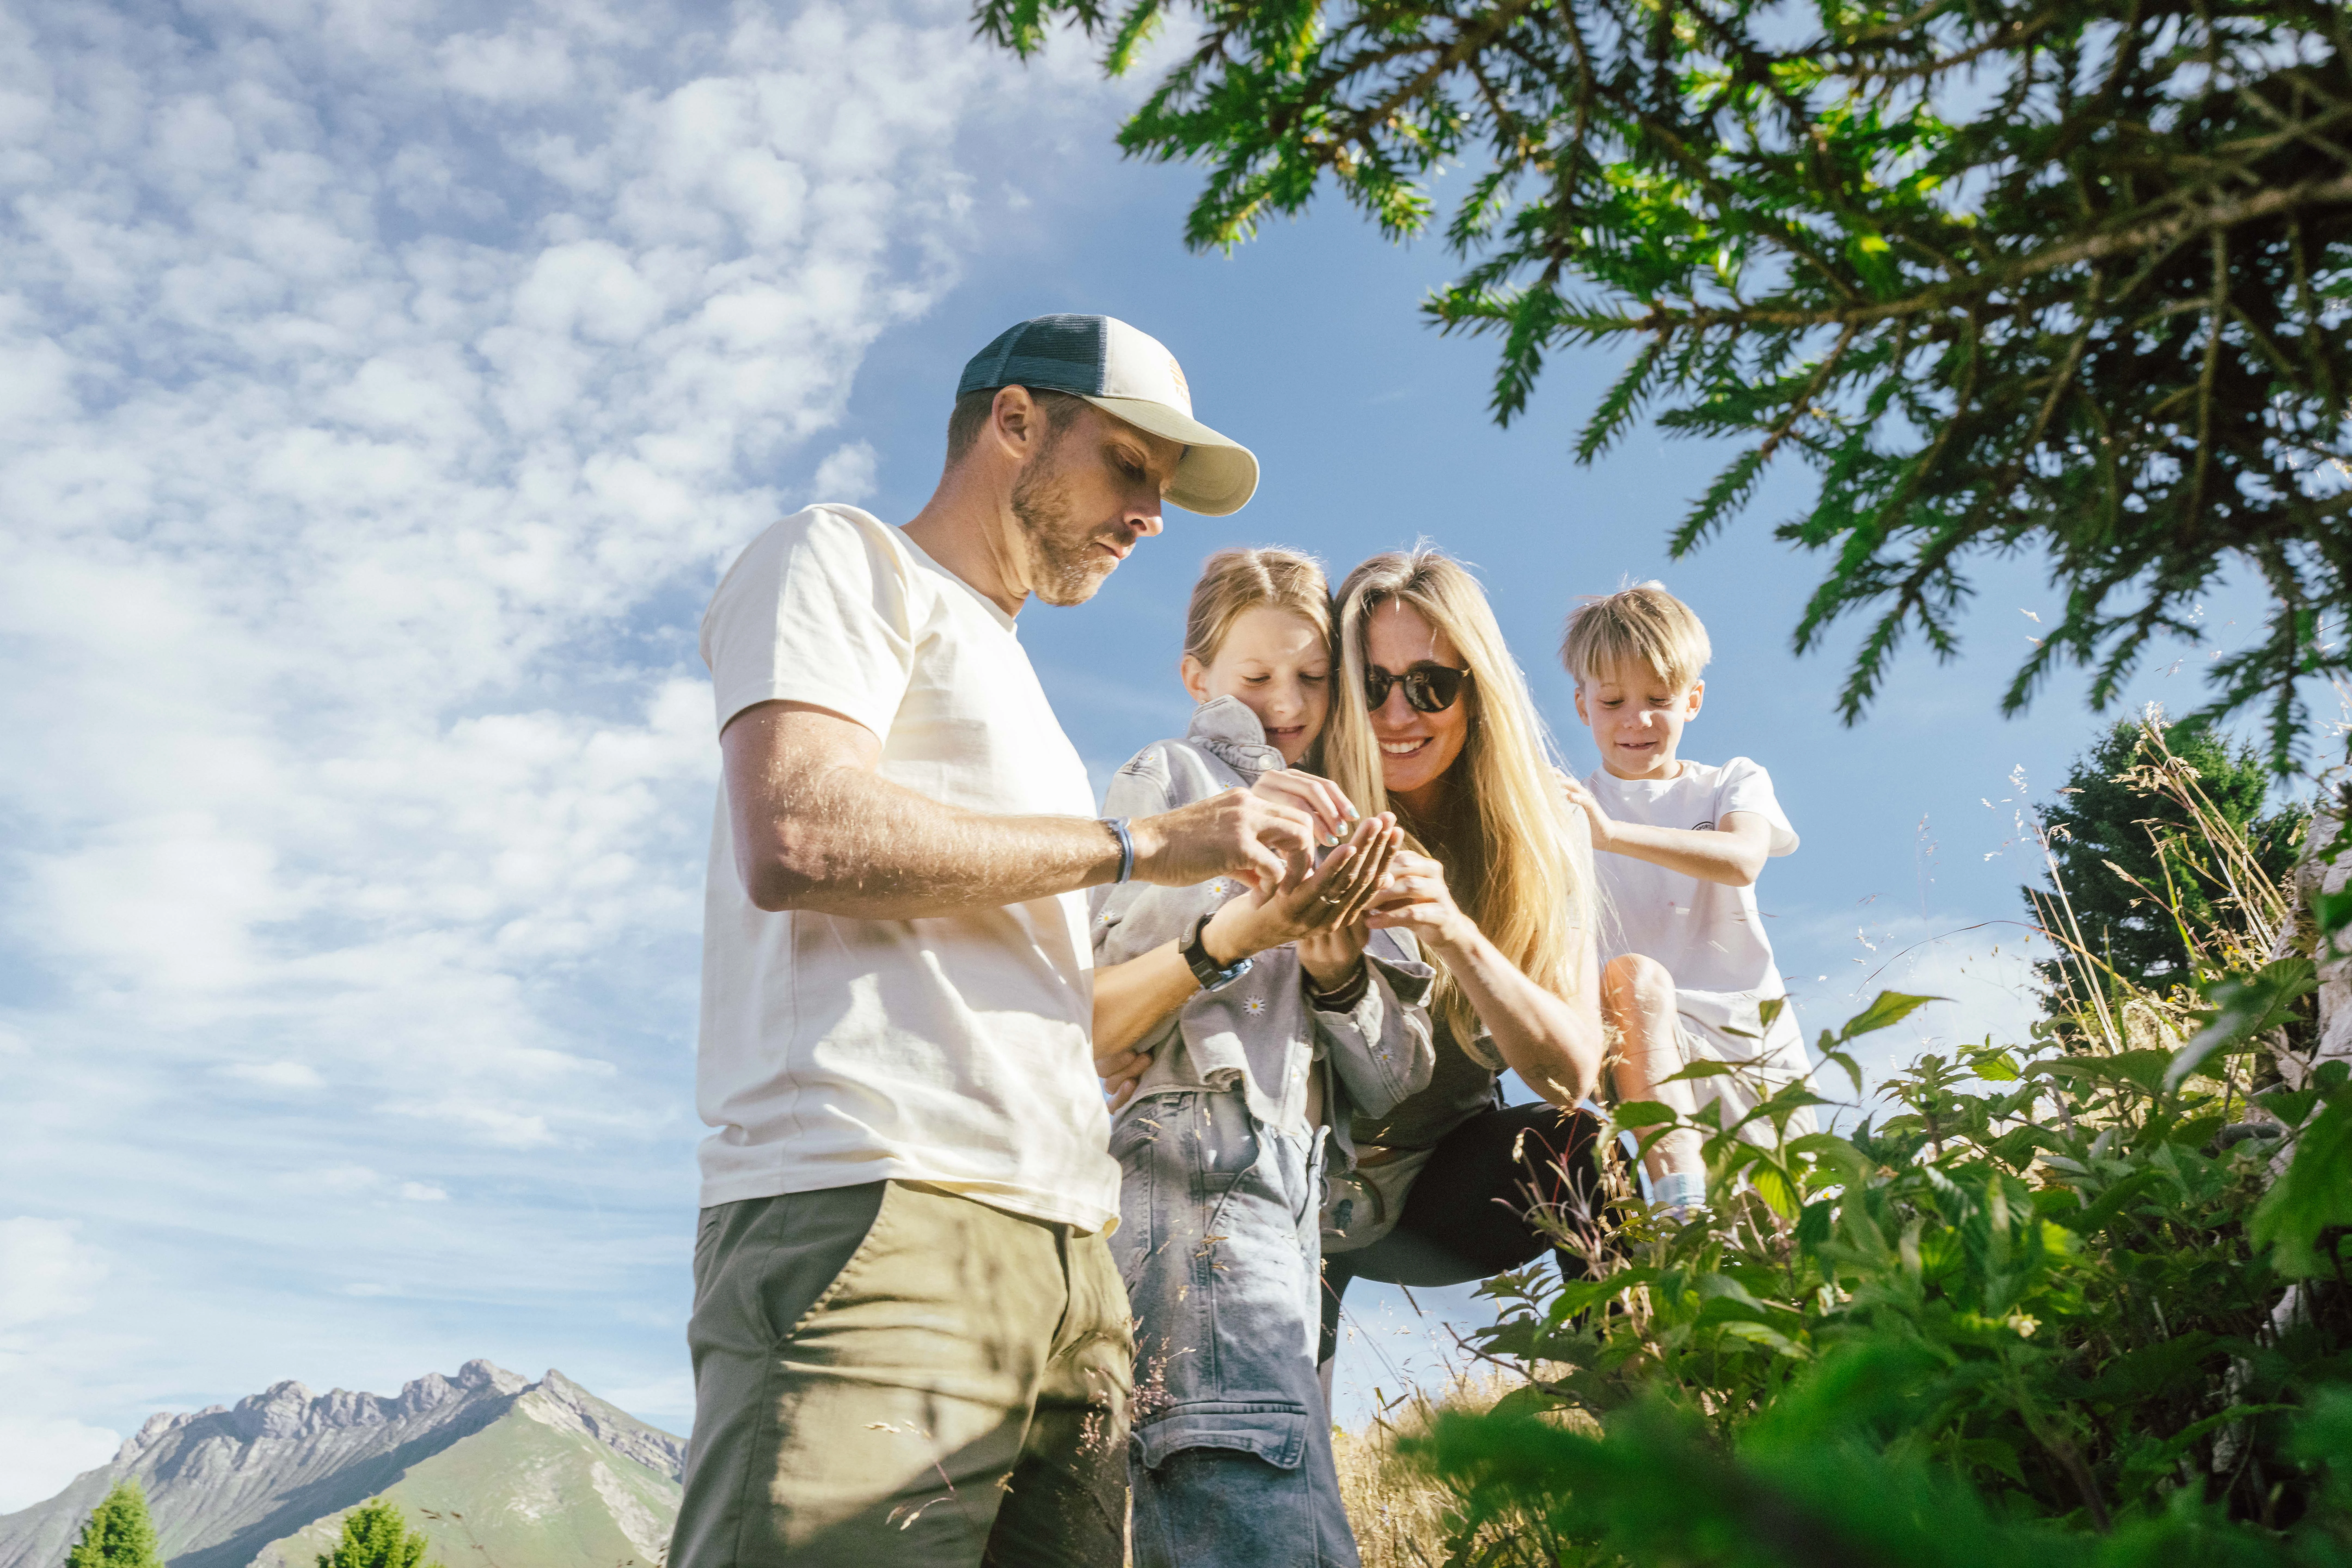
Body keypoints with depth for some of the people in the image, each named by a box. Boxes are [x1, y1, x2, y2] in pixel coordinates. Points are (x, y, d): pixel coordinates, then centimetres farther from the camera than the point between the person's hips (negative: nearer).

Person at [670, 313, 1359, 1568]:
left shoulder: (1005, 678, 31)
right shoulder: (847, 560, 8)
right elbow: (800, 838, -14)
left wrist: (1255, 917, 16)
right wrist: (1144, 844, -7)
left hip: (1065, 1250, 8)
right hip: (872, 1215, -8)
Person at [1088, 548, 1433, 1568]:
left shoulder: (1337, 833, 25)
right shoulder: (1169, 781, 6)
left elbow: (1395, 1079, 14)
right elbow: (1082, 1027, -7)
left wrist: (1336, 966, -5)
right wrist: (1238, 933, -20)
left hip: (1283, 1209, 7)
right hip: (1190, 1183, -7)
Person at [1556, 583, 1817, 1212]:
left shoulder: (1734, 784, 10)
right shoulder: (1573, 807, 9)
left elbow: (1742, 860, -14)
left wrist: (1612, 834, -30)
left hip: (1751, 1034, 2)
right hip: (1647, 1042, -2)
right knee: (1632, 976, -34)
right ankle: (1680, 1197, -40)